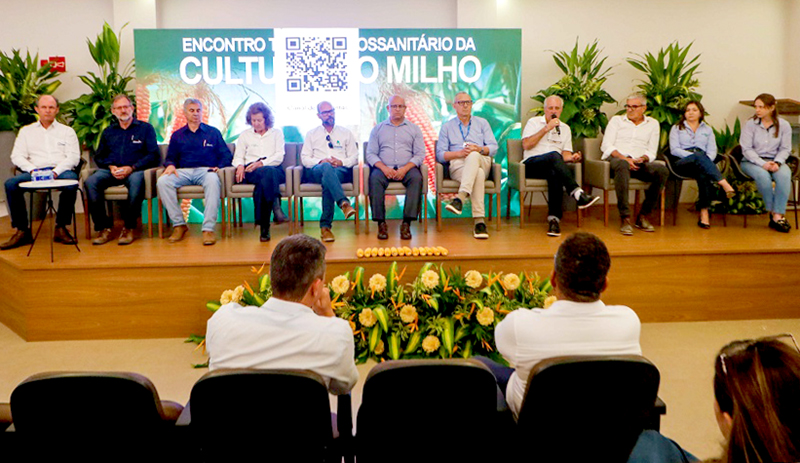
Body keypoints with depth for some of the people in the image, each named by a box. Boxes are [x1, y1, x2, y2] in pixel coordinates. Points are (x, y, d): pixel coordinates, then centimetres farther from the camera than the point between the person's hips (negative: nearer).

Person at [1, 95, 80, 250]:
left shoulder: (67, 131, 19)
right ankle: (22, 230, -21)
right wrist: (32, 170, -9)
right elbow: (17, 156, 12)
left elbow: (74, 157, 5)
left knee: (71, 180, -37)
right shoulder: (26, 131, 23)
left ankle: (61, 228, -26)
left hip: (60, 171, -2)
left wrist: (56, 171, -13)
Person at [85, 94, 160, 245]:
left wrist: (131, 168, -11)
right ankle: (103, 228, -22)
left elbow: (153, 155, 1)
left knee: (136, 180, -40)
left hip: (135, 170, -4)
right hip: (111, 171, 4)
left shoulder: (145, 128, 13)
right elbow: (98, 156, 21)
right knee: (90, 182, -28)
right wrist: (110, 167, -2)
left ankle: (129, 228, -27)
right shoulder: (108, 132, 26)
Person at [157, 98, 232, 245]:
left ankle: (208, 229, -40)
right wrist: (171, 165, -2)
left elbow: (226, 155, 12)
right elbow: (170, 157, 21)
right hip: (183, 171, 2)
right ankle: (179, 225, -22)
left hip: (206, 170, -2)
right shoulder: (177, 135, 23)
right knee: (162, 181, -30)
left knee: (213, 181, -40)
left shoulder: (213, 132, 17)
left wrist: (219, 167, -8)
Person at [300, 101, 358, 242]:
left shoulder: (346, 133, 24)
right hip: (317, 171, 0)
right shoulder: (311, 134, 23)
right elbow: (305, 158, 12)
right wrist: (321, 161, -8)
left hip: (341, 170, 1)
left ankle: (325, 226, -43)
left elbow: (354, 157, 14)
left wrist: (341, 162, -8)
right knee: (327, 167, -41)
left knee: (327, 181, -38)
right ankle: (344, 203, -59)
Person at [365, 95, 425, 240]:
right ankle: (381, 223, -32)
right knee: (375, 178, -34)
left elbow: (420, 154, 6)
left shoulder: (414, 129, 17)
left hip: (406, 168, 0)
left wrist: (405, 169, -13)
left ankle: (407, 223, -34)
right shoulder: (377, 129, 18)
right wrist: (384, 168, -12)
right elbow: (370, 154, 9)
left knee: (416, 178, -34)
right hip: (384, 168, 0)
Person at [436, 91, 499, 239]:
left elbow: (493, 147, 11)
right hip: (457, 165, -1)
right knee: (478, 174, -39)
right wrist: (459, 153, -10)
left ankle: (460, 198, -54)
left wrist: (479, 149, -11)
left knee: (473, 156, -39)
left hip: (482, 163, 1)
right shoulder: (447, 127, 21)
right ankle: (479, 221, -48)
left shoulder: (482, 123, 24)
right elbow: (440, 155, 9)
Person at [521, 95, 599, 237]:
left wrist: (571, 157, -11)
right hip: (532, 164, -2)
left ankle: (554, 219, -40)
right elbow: (526, 145, -4)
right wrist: (546, 128, -6)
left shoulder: (565, 128, 23)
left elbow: (565, 153, 14)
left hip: (553, 167, 2)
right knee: (554, 155, -36)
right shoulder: (534, 122, 13)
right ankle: (579, 195, -45)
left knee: (554, 174, -37)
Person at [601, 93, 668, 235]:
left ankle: (643, 216, -20)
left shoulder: (653, 124, 21)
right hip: (616, 158, -2)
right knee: (622, 165, -41)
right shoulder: (616, 120, 16)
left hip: (639, 162, 3)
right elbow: (606, 146, 3)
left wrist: (642, 158, -11)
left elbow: (651, 152, 14)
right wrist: (624, 158, -13)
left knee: (662, 170, -28)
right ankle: (624, 217, -42)